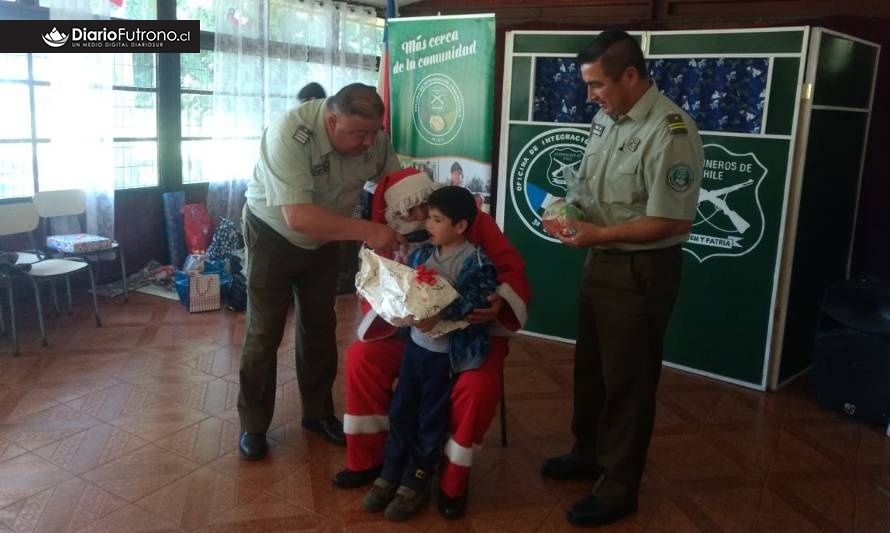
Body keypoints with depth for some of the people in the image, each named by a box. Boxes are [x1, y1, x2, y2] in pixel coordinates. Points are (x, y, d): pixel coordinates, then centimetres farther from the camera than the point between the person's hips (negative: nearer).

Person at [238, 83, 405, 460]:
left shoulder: (372, 136, -20)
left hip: (323, 240, 5)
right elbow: (298, 217, -42)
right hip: (273, 235, -4)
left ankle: (318, 413, 29)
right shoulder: (289, 134, -36)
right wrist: (369, 232, -43)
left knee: (319, 329, 12)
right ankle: (252, 425, 18)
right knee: (264, 333, 1)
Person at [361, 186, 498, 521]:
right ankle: (391, 473, 26)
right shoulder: (422, 253, 7)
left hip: (446, 353, -6)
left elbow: (476, 302, -24)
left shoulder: (476, 262, -14)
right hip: (415, 344, 6)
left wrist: (441, 315, -34)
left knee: (431, 419, 6)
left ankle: (416, 481, 21)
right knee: (401, 411, 11)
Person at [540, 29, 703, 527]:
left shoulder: (670, 132, -22)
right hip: (601, 262, 8)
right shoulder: (605, 119, 5)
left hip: (641, 271, -8)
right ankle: (588, 453, 42)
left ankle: (620, 489, 23)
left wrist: (598, 234, -21)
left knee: (628, 380, 5)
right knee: (590, 366, 20)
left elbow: (672, 221, -24)